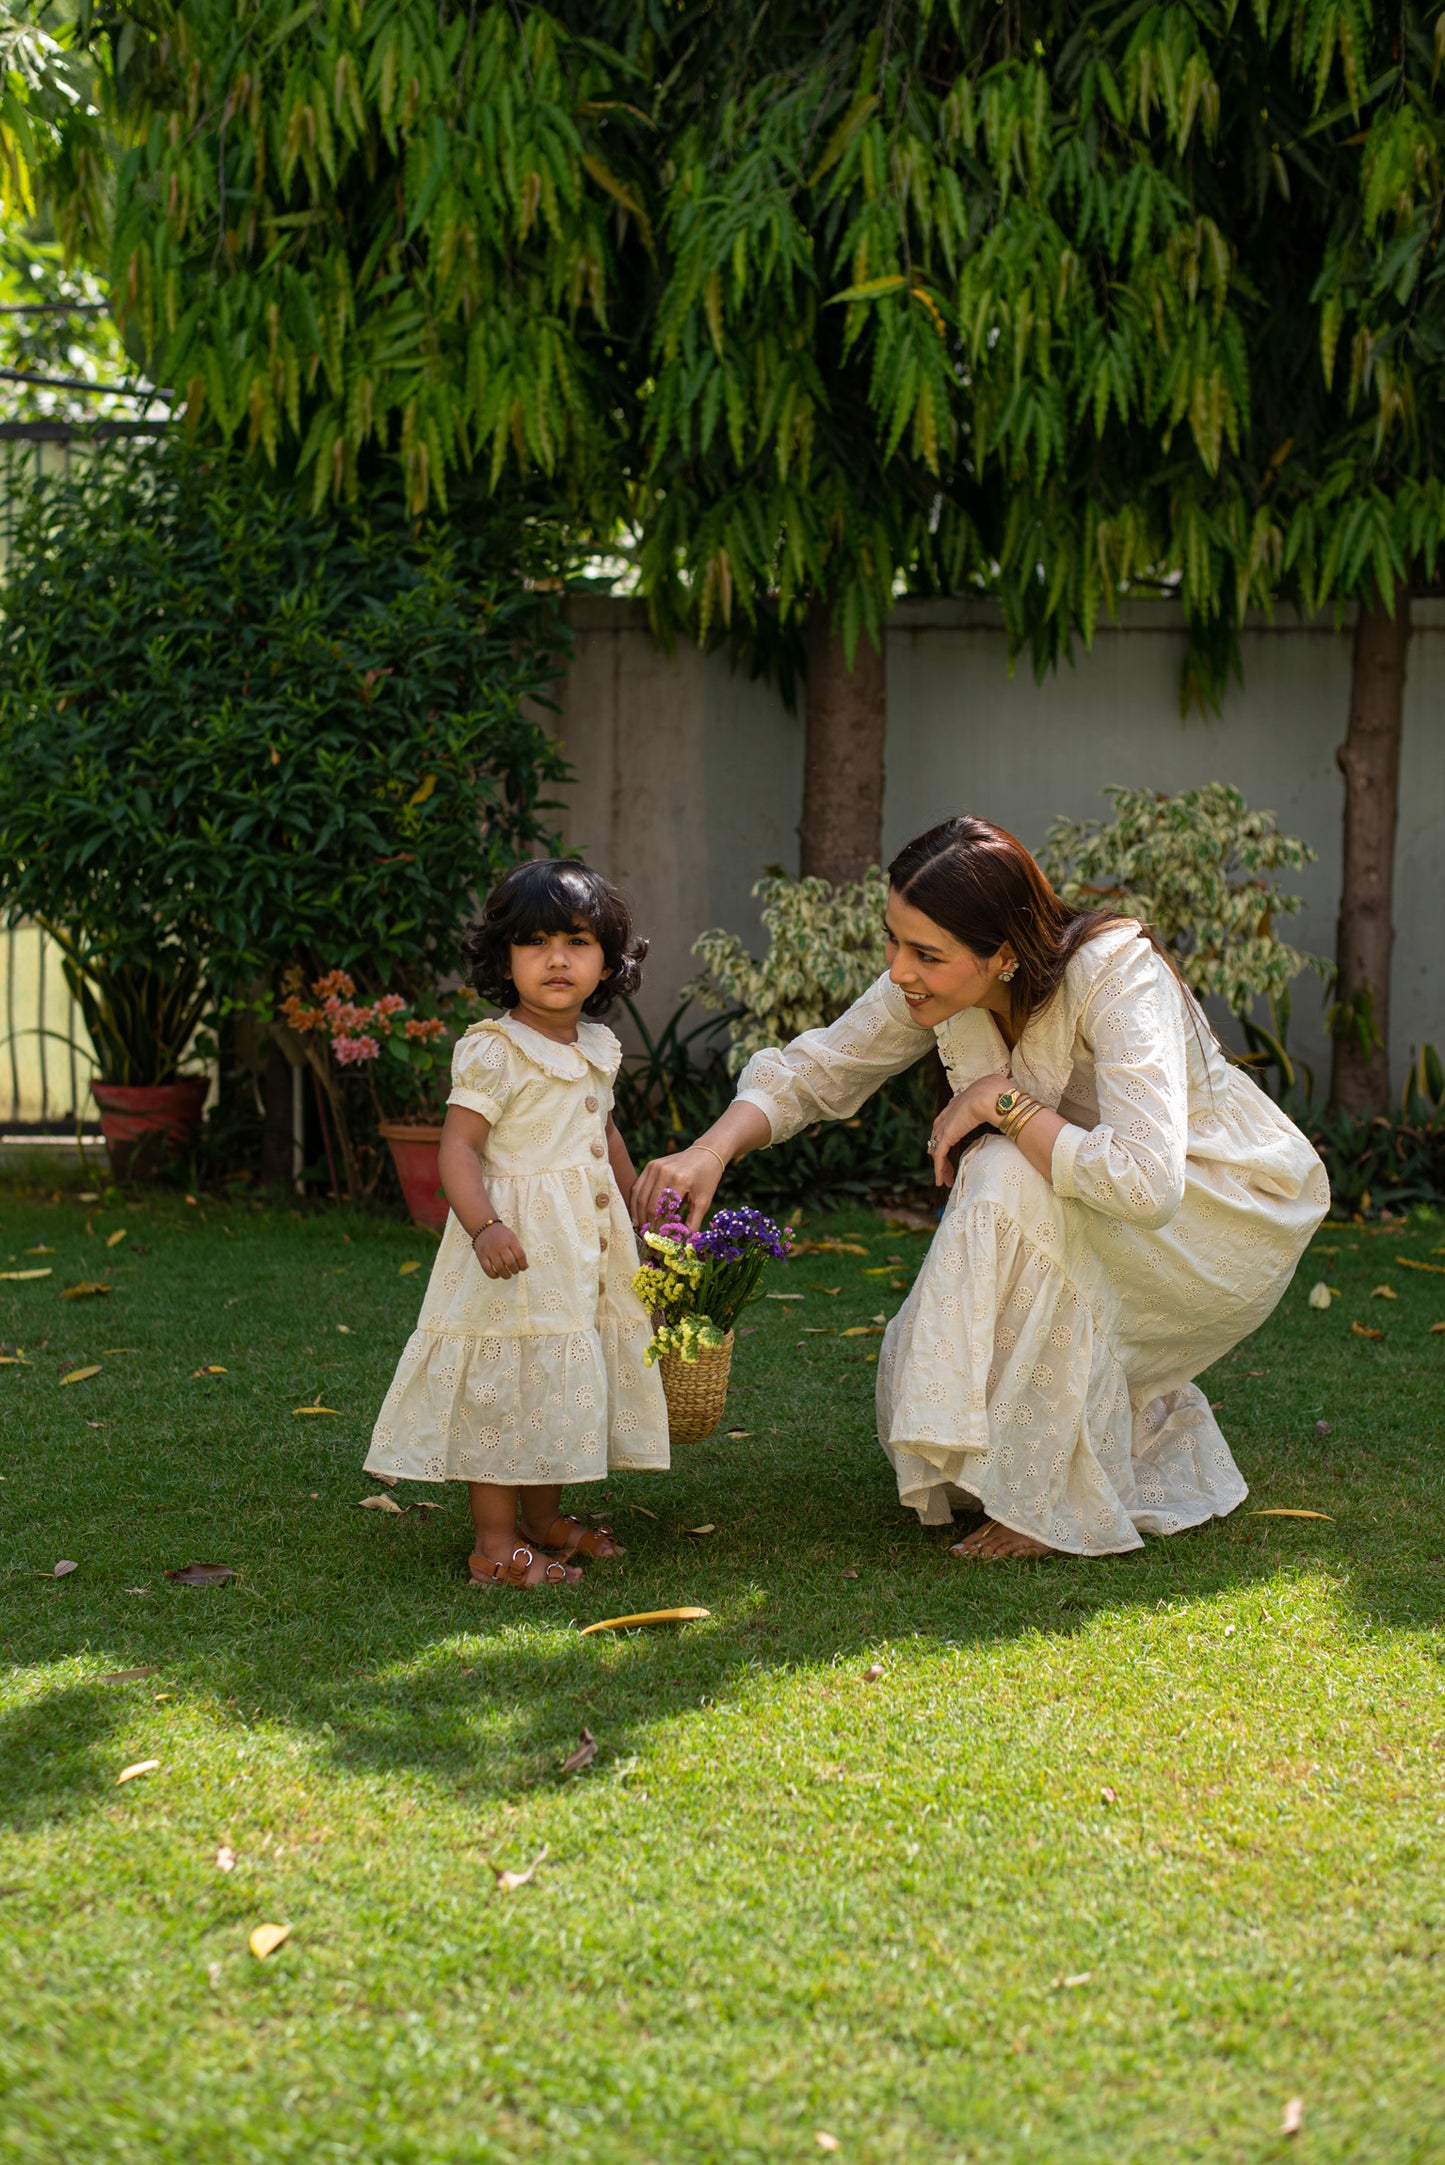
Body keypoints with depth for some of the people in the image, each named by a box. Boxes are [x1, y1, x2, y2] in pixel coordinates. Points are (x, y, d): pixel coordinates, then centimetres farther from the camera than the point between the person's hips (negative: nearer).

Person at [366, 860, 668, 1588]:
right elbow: (458, 1145, -18)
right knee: (507, 1386, -5)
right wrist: (484, 1226, -30)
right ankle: (495, 1544, 1)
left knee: (564, 1383, 15)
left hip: (589, 1242, 8)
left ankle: (543, 1520, 29)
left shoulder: (599, 1048, 11)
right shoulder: (493, 1051, -13)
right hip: (519, 1242, -8)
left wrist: (639, 1209, 32)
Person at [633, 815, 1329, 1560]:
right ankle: (1156, 1428, 17)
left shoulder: (1114, 974, -33)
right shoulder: (939, 984, -14)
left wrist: (1003, 1101, -32)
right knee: (920, 1379, -9)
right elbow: (817, 1067, -2)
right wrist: (711, 1151, -20)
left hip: (1239, 1208, -7)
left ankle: (1060, 1499, -20)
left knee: (1012, 1178, -33)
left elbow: (1144, 1181, -44)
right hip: (1100, 1244, 7)